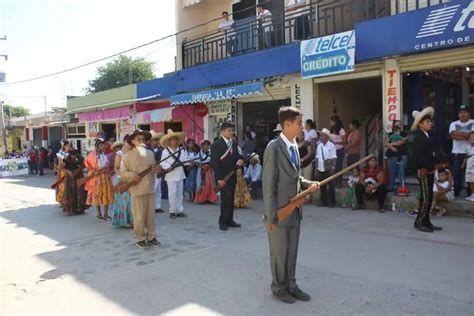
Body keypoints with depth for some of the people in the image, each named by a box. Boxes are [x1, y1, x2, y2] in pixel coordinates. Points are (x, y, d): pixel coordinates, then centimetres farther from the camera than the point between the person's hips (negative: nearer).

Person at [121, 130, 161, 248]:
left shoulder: (150, 153, 9)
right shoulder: (129, 156, -5)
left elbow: (155, 168, 19)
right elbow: (122, 172, -3)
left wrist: (157, 169, -5)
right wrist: (132, 175, -21)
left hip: (150, 188, 5)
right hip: (137, 190, -4)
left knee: (151, 214, 11)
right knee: (139, 216, 2)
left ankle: (151, 237, 23)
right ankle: (140, 239, 15)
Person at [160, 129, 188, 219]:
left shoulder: (181, 151, 12)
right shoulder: (165, 151, -3)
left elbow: (185, 160, 7)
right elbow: (163, 162, -11)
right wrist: (168, 167, -27)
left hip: (180, 174, 5)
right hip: (171, 175, -5)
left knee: (180, 193, 9)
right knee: (172, 193, -5)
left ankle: (179, 210, 17)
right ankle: (172, 211, 5)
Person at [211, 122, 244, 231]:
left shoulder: (234, 144, 11)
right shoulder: (216, 145, -8)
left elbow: (238, 156, 16)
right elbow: (214, 163, -12)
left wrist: (240, 160, -10)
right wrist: (219, 178, -17)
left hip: (232, 176, 6)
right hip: (223, 177, -6)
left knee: (231, 199, 10)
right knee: (226, 198, -9)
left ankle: (229, 220, 20)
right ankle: (223, 222, 4)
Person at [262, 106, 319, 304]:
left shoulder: (294, 146, 7)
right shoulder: (274, 148, -18)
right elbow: (268, 184, -18)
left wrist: (308, 184, -2)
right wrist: (271, 215, -18)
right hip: (280, 211, -7)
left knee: (292, 251, 17)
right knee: (279, 252, 10)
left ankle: (290, 285, 34)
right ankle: (279, 287, 29)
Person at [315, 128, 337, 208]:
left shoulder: (331, 146, -6)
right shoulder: (319, 146, 9)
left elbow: (334, 158, -8)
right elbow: (317, 158, 11)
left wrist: (333, 168, -14)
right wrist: (316, 168, 9)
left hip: (328, 169, -5)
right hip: (320, 169, 5)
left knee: (331, 186, 2)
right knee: (322, 186, 10)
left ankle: (332, 202, 10)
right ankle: (323, 201, 19)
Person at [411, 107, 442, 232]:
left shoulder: (427, 136, 15)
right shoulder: (419, 138, -14)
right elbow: (417, 155, -21)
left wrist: (433, 165, 10)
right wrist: (421, 169, -24)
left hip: (430, 171, 9)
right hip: (423, 172, -9)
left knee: (429, 198, 12)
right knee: (426, 198, -6)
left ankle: (426, 222, 20)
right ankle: (419, 222, 3)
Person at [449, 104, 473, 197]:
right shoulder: (454, 124, 9)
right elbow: (453, 135, -8)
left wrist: (458, 133, -11)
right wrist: (466, 136, -13)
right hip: (456, 152, 2)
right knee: (456, 173, 2)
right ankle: (455, 192, 12)